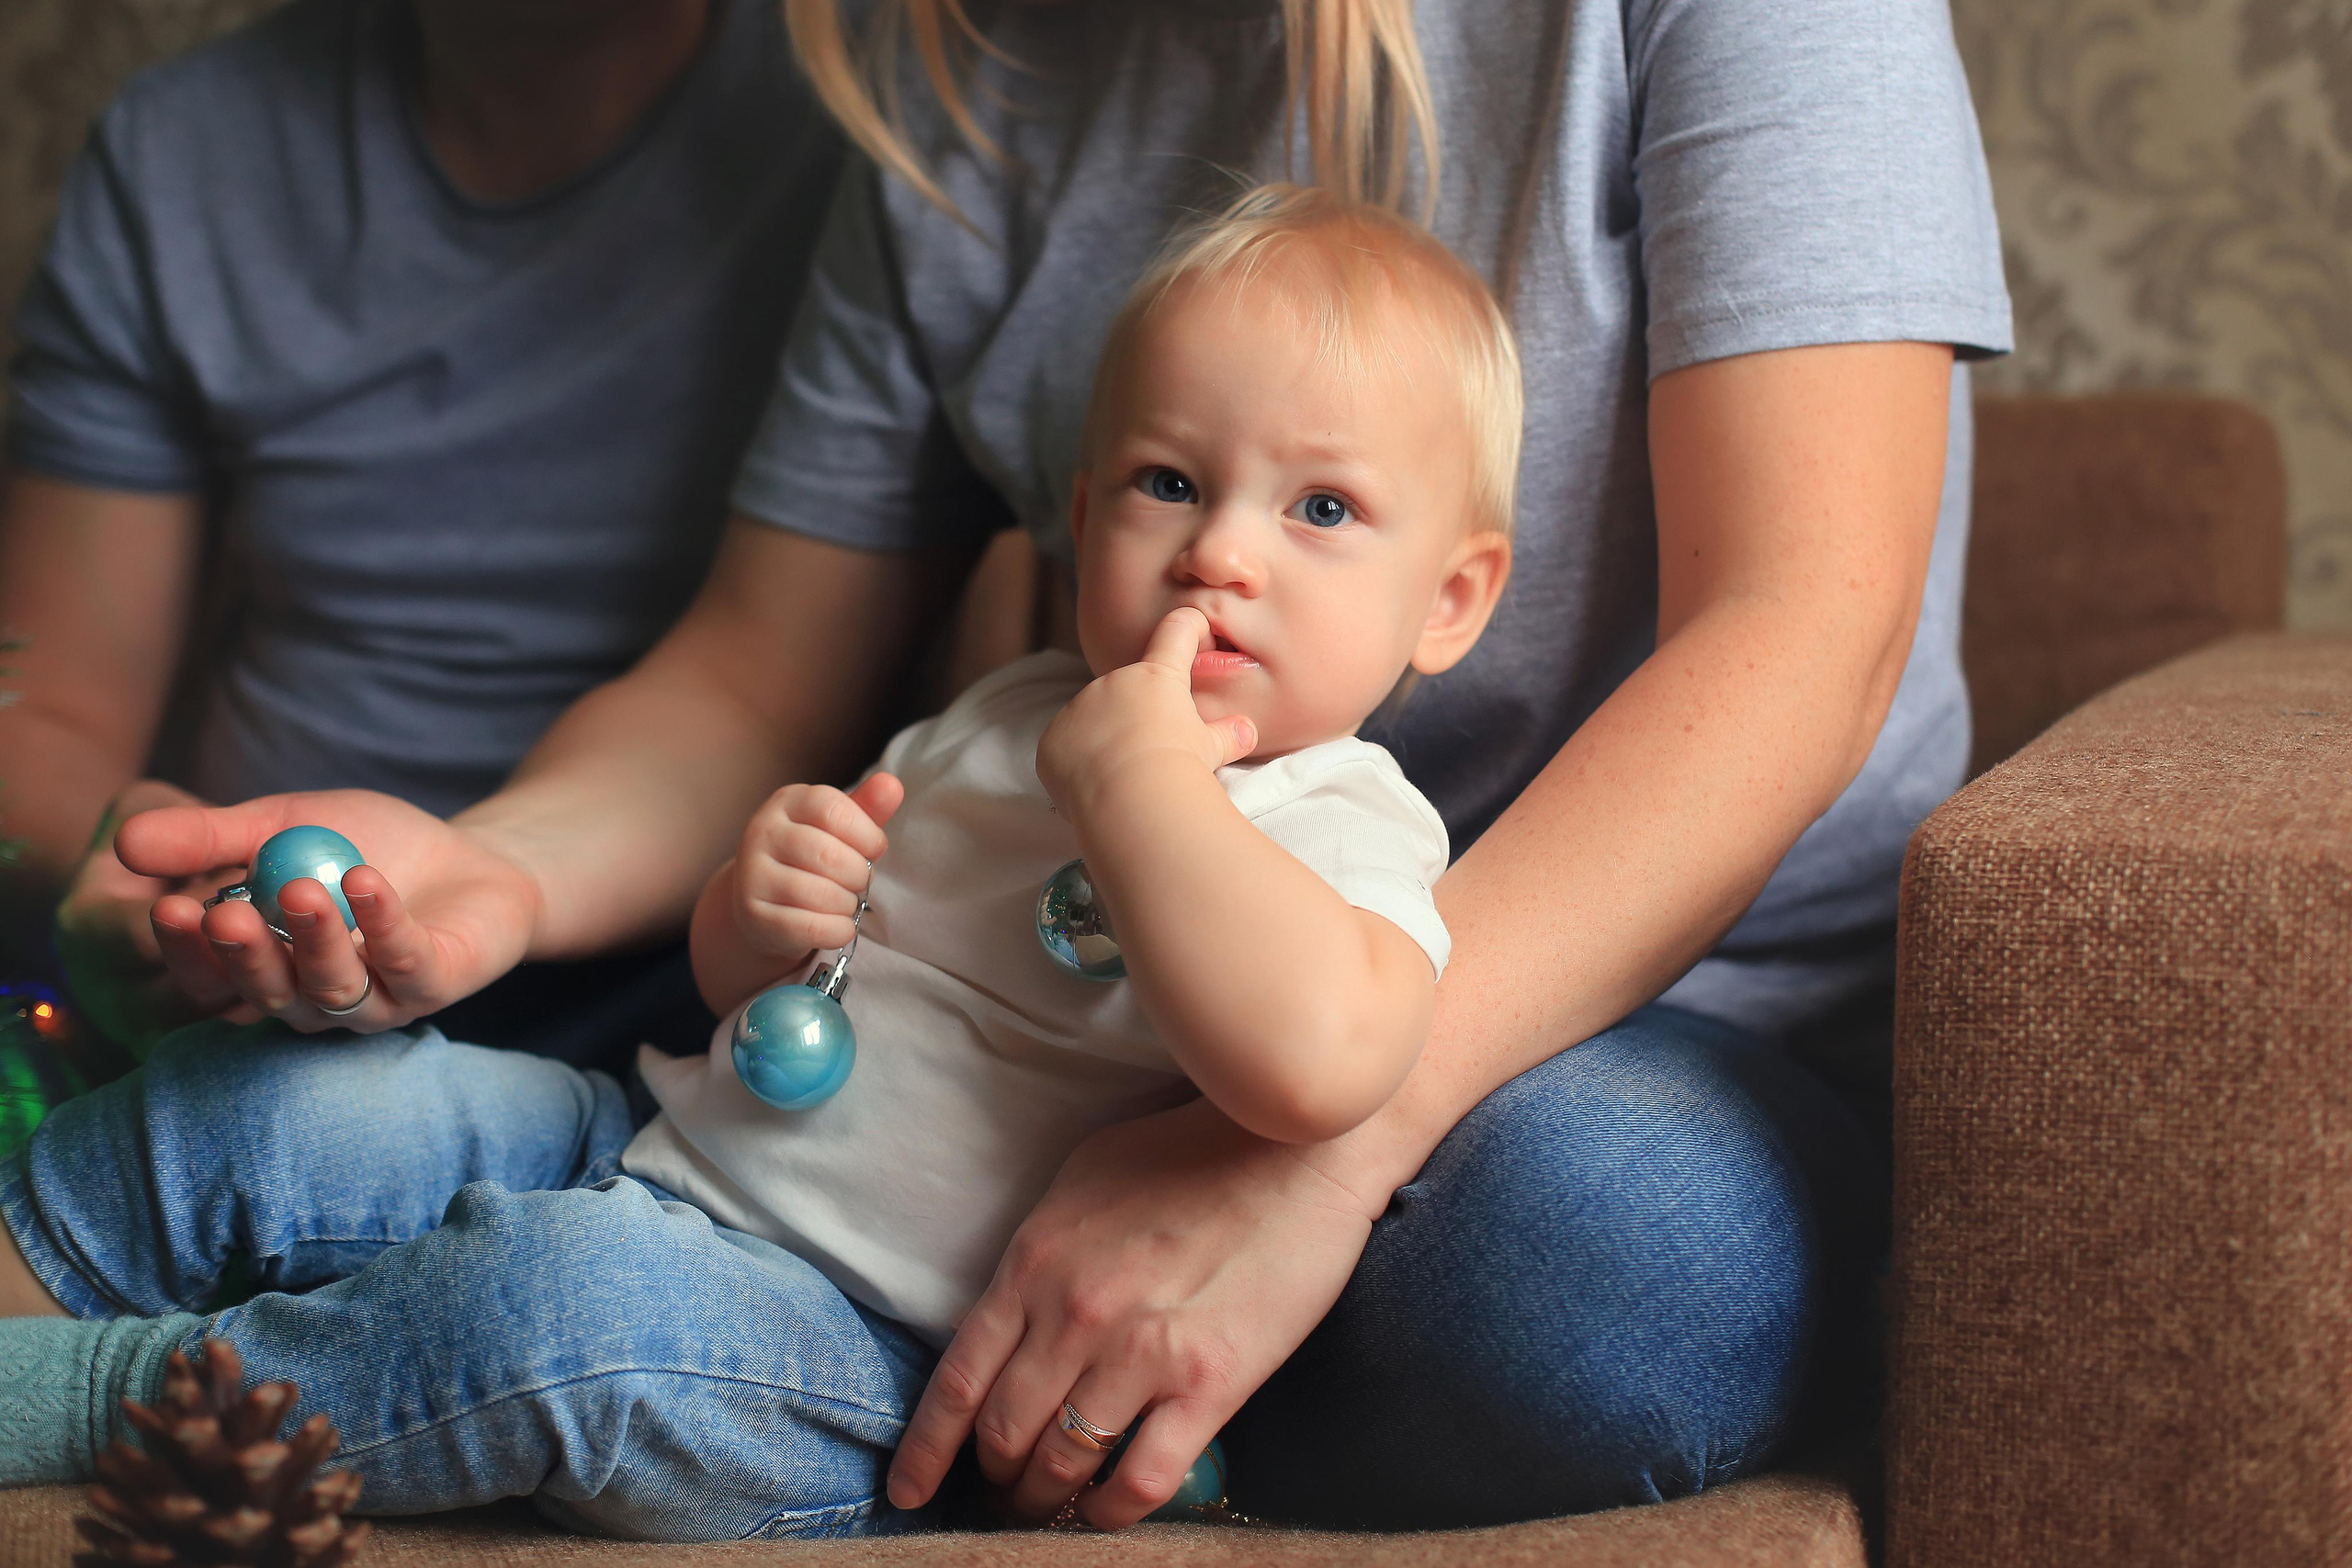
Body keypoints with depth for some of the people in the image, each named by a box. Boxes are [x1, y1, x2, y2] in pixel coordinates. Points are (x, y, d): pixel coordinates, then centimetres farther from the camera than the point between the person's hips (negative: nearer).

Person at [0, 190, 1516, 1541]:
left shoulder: (1341, 827, -11)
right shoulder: (1008, 720, 13)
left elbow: (1317, 1061, -37)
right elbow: (734, 983, 22)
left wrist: (1133, 772, -27)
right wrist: (764, 909, -3)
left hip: (876, 1364, -8)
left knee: (565, 1298, -34)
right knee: (279, 1099, -2)